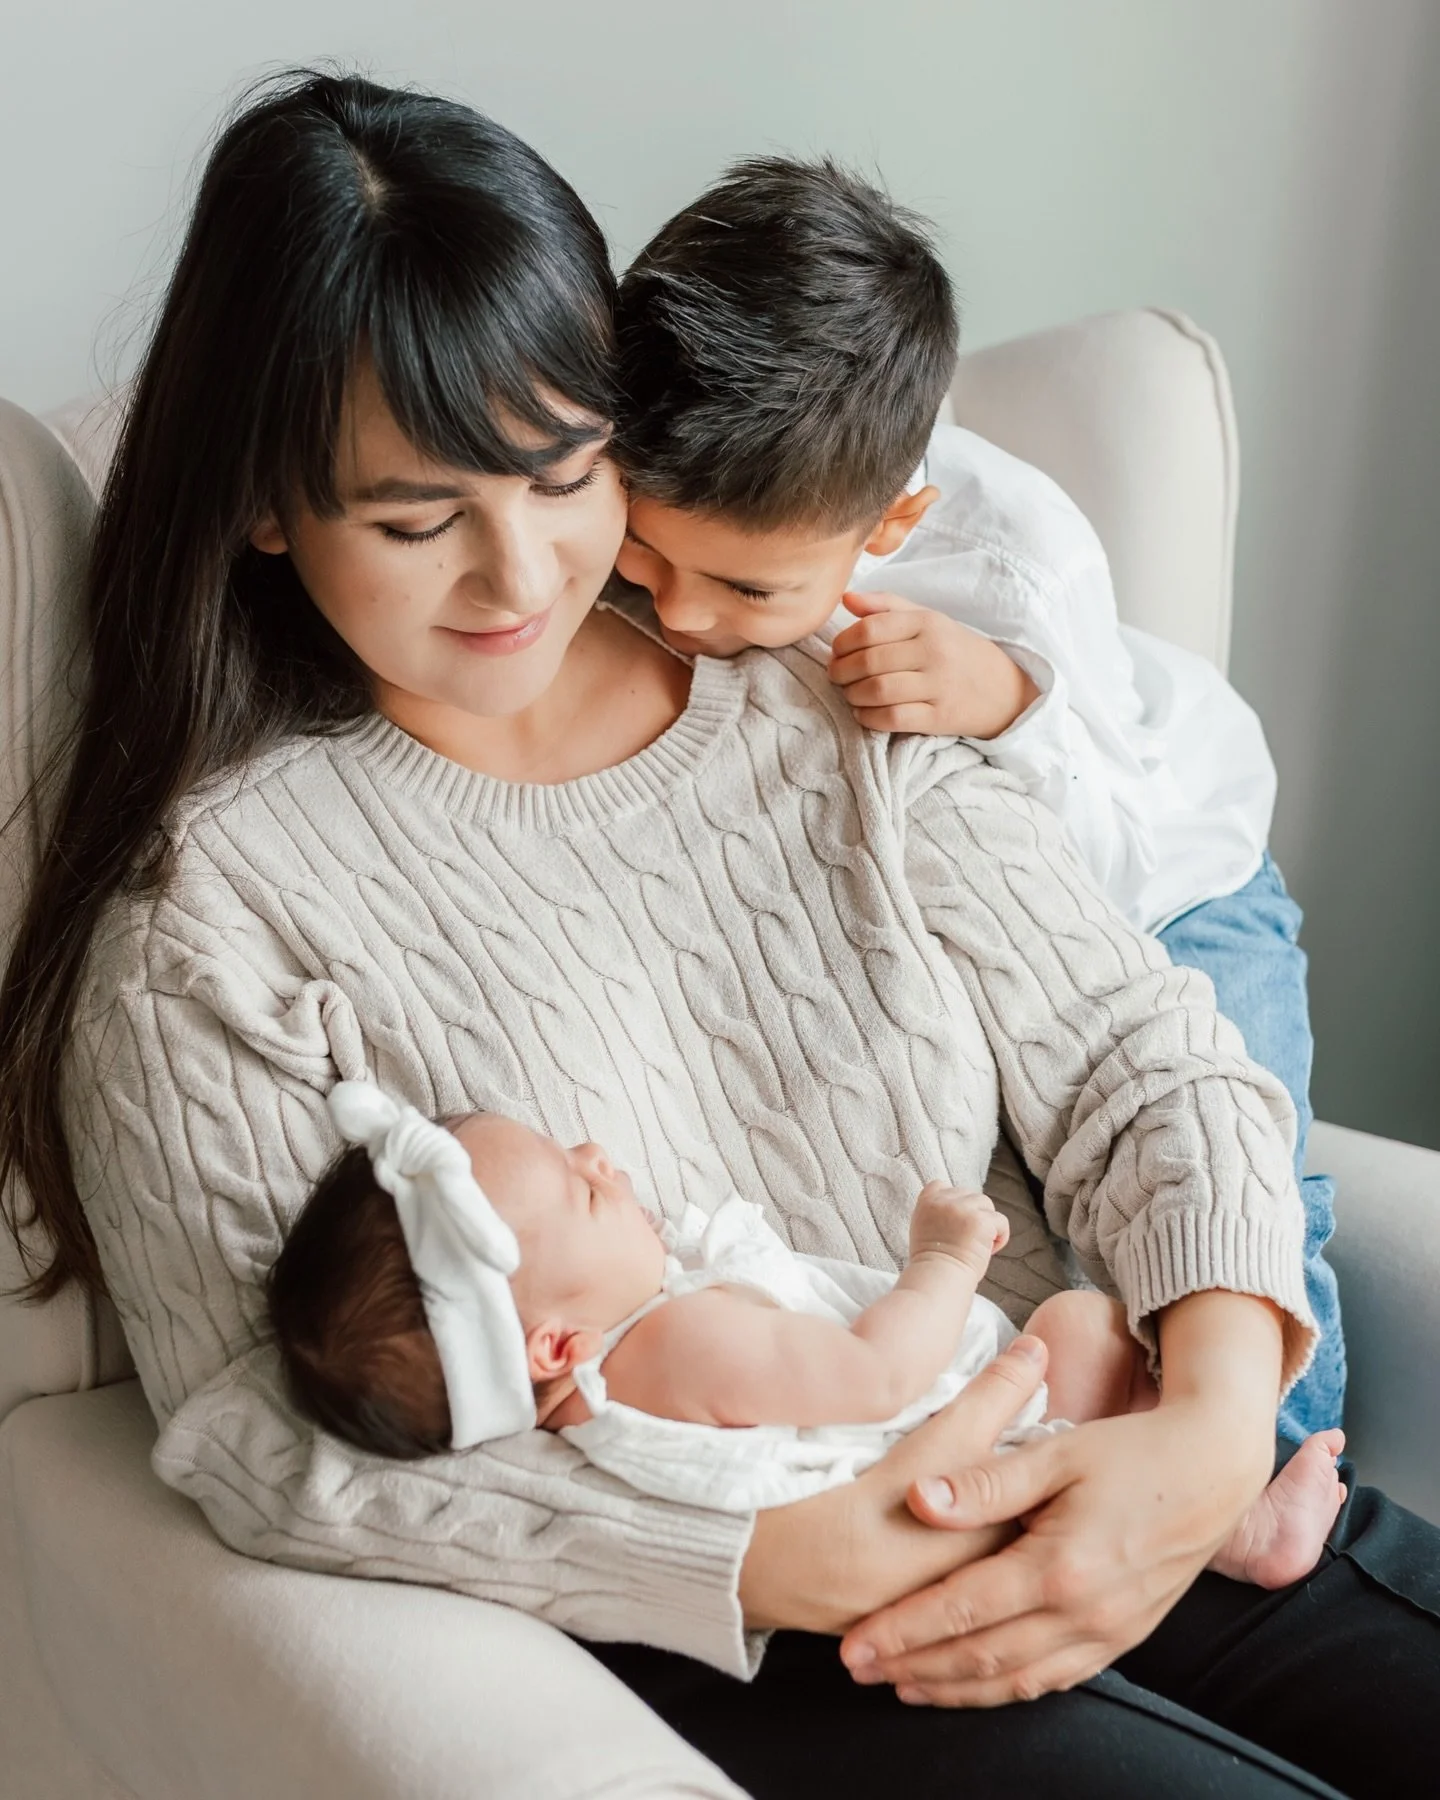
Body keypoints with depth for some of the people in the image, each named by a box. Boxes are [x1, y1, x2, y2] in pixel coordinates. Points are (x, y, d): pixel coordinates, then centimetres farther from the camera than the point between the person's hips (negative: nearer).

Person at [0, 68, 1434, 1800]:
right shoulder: (214, 891, -6)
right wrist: (785, 1562, -19)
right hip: (709, 1639, -5)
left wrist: (1218, 1417, -14)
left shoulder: (826, 695, 7)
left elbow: (1134, 1059, 5)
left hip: (1108, 1482, 5)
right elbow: (267, 1442, -10)